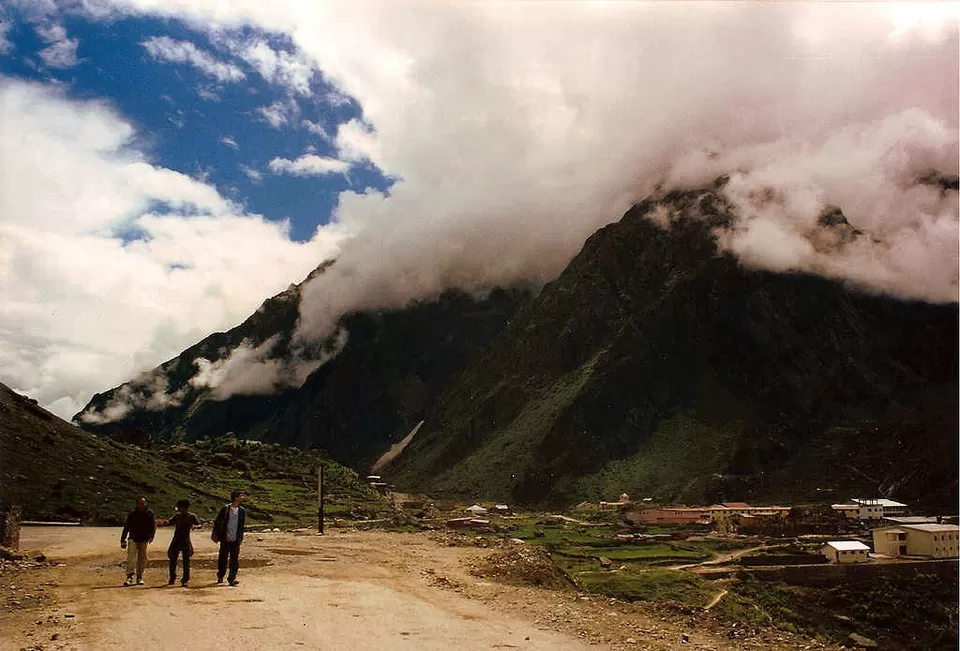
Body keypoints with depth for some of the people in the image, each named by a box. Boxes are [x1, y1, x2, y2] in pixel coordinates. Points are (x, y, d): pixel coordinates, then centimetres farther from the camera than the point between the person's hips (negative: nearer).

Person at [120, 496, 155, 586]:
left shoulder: (150, 514, 2)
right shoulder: (132, 514, 2)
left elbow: (153, 525, 1)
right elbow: (126, 527, 7)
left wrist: (151, 536, -14)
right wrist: (123, 540, 4)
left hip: (144, 540, 1)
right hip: (133, 539, -1)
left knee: (142, 559, 6)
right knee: (131, 558, -14)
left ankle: (140, 578, 15)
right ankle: (129, 577, -14)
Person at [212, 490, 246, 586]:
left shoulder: (242, 510, 7)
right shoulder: (225, 508, -5)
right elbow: (217, 522, -1)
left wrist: (240, 538, 11)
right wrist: (215, 534, -5)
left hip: (236, 540, 2)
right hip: (225, 539, -2)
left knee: (235, 560, -3)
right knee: (223, 559, 8)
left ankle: (231, 578, 1)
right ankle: (220, 576, 27)